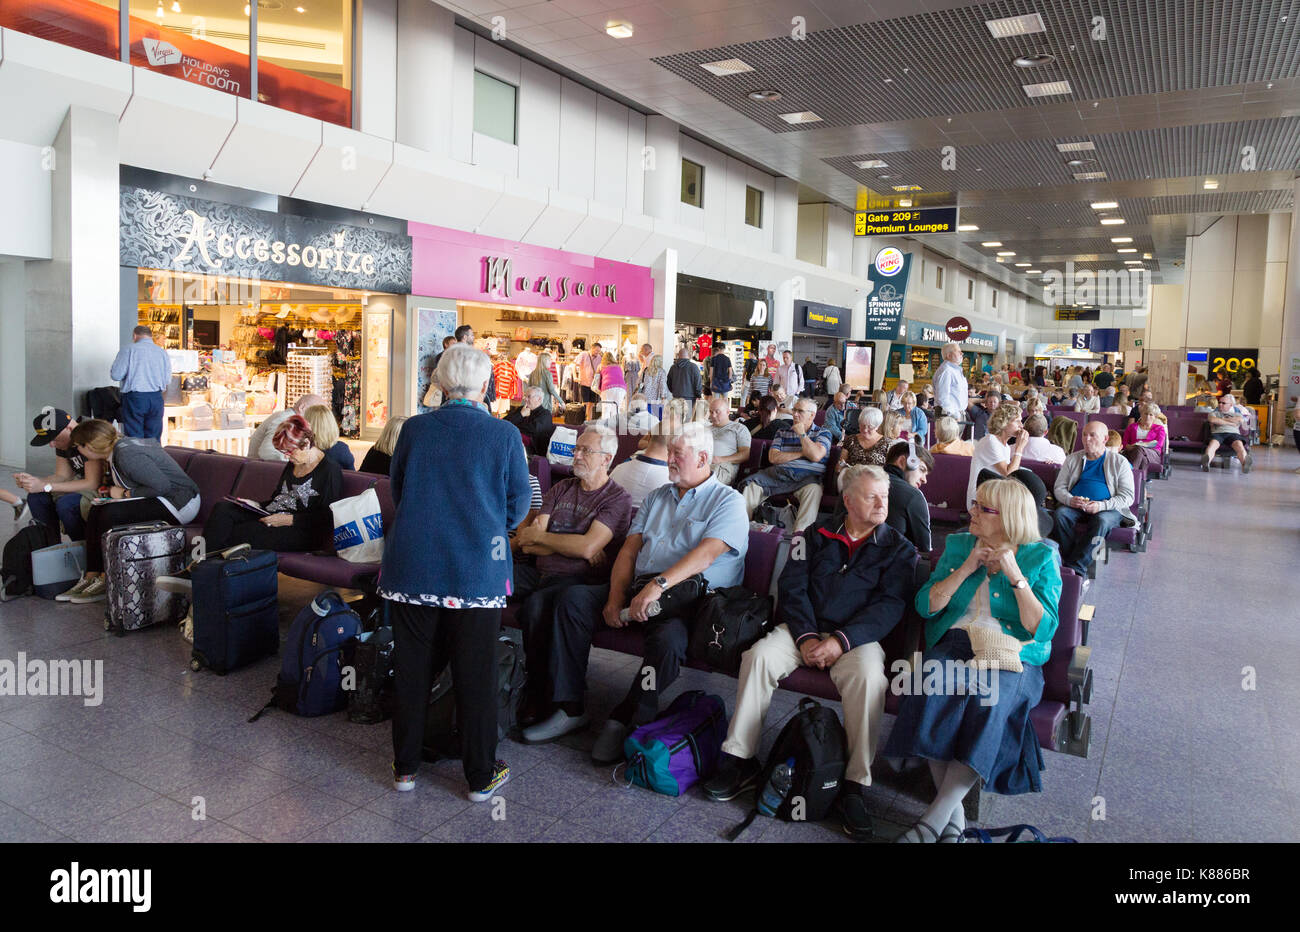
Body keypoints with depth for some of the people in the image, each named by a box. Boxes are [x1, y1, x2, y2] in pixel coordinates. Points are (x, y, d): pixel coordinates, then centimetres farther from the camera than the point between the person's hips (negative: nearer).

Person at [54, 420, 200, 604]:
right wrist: (112, 491, 6)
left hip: (179, 502, -10)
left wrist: (125, 494, -14)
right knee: (96, 511, 2)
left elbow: (162, 485, -26)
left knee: (111, 514, -21)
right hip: (159, 500, 10)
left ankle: (107, 582, -8)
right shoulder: (119, 447, 9)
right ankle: (91, 577, 2)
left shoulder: (126, 454, -21)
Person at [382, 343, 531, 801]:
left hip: (412, 568, 2)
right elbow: (518, 505, 1)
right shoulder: (504, 434, -8)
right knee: (476, 672, 9)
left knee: (412, 666, 15)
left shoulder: (414, 429, -2)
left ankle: (405, 767, 29)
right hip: (479, 570, -2)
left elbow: (395, 490, 11)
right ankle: (481, 776, 21)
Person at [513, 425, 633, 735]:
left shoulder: (618, 498, 0)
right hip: (540, 571, 6)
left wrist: (540, 537, -3)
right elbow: (527, 543, 8)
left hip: (578, 579, -6)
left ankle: (537, 699, -22)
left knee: (536, 604, -34)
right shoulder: (561, 489, 18)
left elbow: (587, 547, -16)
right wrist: (571, 545, -8)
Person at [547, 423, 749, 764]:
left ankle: (625, 719, -14)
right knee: (574, 598, -13)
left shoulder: (728, 501, 1)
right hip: (638, 588, 6)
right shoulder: (657, 497, 22)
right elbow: (629, 550, 14)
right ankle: (569, 706, -10)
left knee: (668, 640, -37)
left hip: (686, 597, -6)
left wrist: (659, 584, -29)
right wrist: (615, 599, -3)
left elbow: (706, 553, -16)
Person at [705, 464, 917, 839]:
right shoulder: (818, 534, 12)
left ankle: (855, 786, -25)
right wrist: (805, 637, -12)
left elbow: (890, 605, -6)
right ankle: (740, 760, -16)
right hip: (806, 628, 2)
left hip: (857, 637, -2)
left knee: (869, 677, -34)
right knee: (759, 655, -25)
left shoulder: (898, 547, 7)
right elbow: (792, 586, 4)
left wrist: (841, 641, -20)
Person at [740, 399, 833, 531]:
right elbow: (773, 457, 5)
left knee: (813, 489, -39)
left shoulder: (823, 433, 13)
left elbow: (816, 456, -7)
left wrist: (801, 433, 0)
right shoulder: (783, 432, 21)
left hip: (806, 476, -3)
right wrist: (801, 453, -1)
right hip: (779, 473, 3)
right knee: (751, 485, -23)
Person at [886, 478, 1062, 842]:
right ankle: (954, 816, -21)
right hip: (954, 645, 2)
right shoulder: (958, 545, 15)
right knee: (932, 691, -31)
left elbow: (1043, 629, -4)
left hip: (1011, 656, -2)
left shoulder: (1041, 557, 6)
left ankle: (935, 819, -27)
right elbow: (925, 605, 5)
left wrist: (1015, 575, -12)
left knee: (988, 703, -35)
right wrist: (967, 568, -4)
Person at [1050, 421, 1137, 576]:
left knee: (1102, 520, -36)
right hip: (1074, 505, 2)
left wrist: (1101, 505, -18)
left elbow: (1127, 496, 0)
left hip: (1108, 509, -2)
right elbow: (1059, 488, 11)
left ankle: (1075, 567, -36)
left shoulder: (1119, 462, 7)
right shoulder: (1072, 459, 16)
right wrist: (1070, 500, -14)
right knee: (1060, 514, -31)